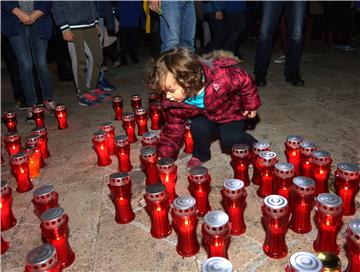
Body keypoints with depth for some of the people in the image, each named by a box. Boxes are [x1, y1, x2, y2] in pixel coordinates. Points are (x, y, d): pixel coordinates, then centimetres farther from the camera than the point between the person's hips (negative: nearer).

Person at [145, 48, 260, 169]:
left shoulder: (221, 77, -40)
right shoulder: (172, 102, -25)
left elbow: (245, 80, -21)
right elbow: (172, 131, -14)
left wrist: (250, 105, -9)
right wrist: (163, 158, -23)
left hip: (232, 113, -2)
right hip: (205, 118, 3)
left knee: (230, 140, -24)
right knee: (198, 126, -27)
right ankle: (200, 155, 1)